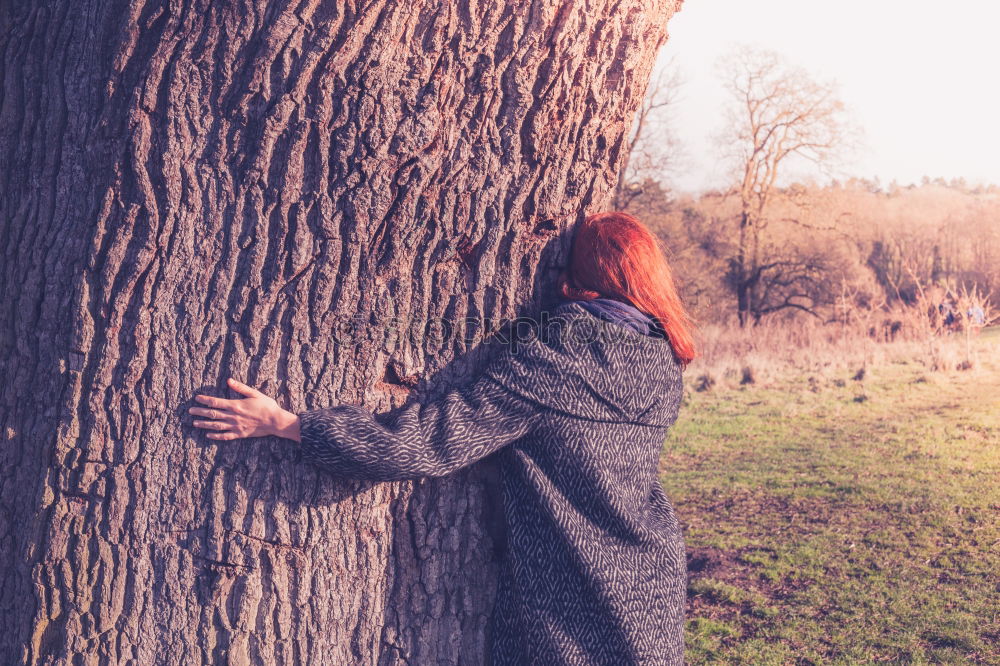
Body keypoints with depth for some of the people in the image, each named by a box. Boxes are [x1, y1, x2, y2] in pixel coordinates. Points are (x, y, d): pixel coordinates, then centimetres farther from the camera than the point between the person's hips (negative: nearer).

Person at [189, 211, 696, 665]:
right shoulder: (664, 365, -1)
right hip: (655, 597, 6)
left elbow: (432, 443, -21)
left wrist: (283, 423, -17)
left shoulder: (546, 359, -19)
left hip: (567, 604, -5)